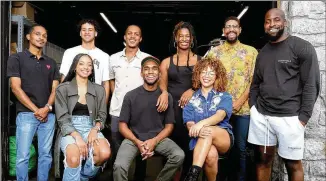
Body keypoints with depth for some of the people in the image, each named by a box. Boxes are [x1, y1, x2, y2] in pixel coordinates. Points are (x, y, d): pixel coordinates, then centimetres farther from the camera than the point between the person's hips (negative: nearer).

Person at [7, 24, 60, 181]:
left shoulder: (51, 63, 16)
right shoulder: (16, 58, 4)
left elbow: (55, 89, 10)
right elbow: (16, 87, -5)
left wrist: (47, 107, -9)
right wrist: (35, 110, -11)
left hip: (49, 114, 4)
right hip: (26, 114, -3)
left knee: (45, 155, 7)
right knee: (23, 156, -1)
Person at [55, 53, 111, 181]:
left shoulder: (99, 90, 11)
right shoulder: (63, 89, 3)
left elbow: (102, 116, 10)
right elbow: (62, 118, -4)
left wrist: (94, 130, -13)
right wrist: (77, 136, -20)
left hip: (90, 128, 3)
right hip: (69, 130, -3)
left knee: (105, 153, -28)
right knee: (74, 158, -35)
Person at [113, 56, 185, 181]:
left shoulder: (166, 97, 3)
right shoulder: (130, 96, 0)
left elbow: (169, 126, 5)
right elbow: (123, 125, 1)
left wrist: (154, 141, -12)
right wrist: (138, 142, -15)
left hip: (158, 138, 2)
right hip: (134, 139, -1)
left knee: (179, 156, -24)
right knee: (119, 166, -28)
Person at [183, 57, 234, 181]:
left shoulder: (225, 97, 8)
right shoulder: (192, 98, 11)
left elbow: (220, 115, -13)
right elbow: (189, 124, 1)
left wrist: (202, 123, -34)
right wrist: (198, 131, -25)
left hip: (224, 139, 0)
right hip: (200, 140, 0)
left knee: (208, 131, -37)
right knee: (211, 155, -37)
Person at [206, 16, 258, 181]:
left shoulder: (251, 51, 5)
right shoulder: (214, 52, 8)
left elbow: (254, 80, 0)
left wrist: (240, 102, -10)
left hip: (243, 108, -1)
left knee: (240, 148, 6)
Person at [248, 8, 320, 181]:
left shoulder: (302, 47, -3)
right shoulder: (263, 52, 14)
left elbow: (311, 85, -7)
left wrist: (303, 117, -12)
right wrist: (252, 107, 6)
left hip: (289, 117, -5)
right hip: (260, 115, 5)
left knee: (293, 163, 6)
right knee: (262, 159, 11)